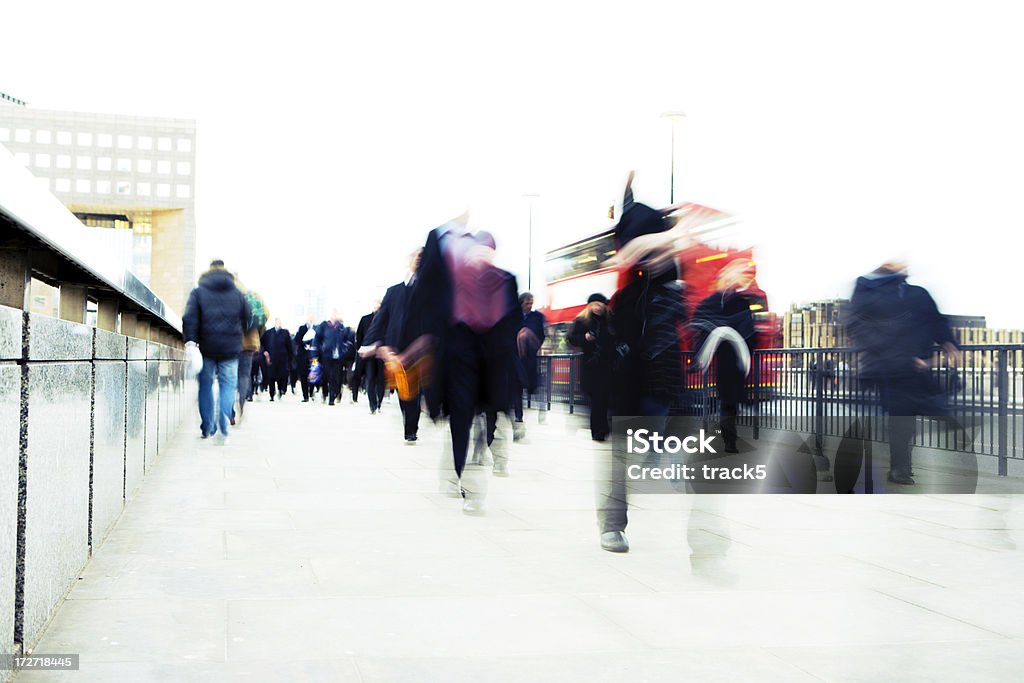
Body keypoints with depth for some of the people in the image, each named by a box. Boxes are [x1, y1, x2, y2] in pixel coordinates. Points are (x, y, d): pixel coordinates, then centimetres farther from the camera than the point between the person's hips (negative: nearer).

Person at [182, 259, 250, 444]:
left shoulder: (198, 292, 3)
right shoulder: (237, 293, 7)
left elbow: (190, 318, -9)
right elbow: (247, 319, 9)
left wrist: (190, 341, -12)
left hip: (207, 347, 0)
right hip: (230, 349, 0)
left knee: (206, 385, 11)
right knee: (228, 384, 4)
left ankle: (207, 428, 15)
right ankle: (224, 418, -21)